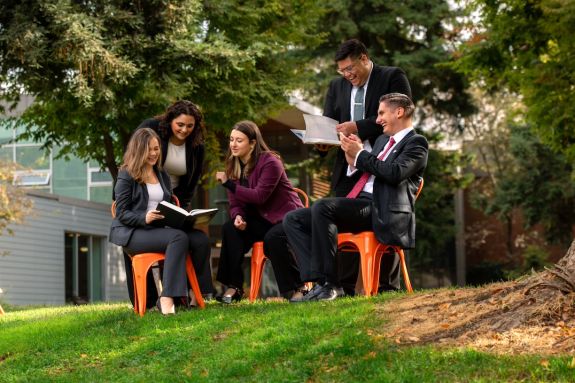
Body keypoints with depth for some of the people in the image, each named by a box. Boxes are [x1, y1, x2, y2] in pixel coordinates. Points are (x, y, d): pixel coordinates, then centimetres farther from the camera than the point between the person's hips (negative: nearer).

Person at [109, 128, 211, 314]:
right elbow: (122, 213, -5)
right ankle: (167, 298, -42)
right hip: (132, 232, -6)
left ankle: (182, 290, -16)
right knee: (179, 238, -35)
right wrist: (144, 218, -24)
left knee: (201, 239, -22)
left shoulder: (163, 176, 23)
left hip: (158, 229, 6)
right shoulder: (127, 176, 2)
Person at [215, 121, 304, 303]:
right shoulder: (234, 166, 4)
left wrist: (229, 183, -27)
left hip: (285, 215, -6)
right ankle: (233, 287, -19)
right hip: (260, 219, 6)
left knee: (273, 237, -36)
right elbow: (235, 203, 3)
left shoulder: (270, 163, -17)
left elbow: (259, 196, -26)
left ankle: (298, 286, -16)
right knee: (230, 229, -20)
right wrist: (237, 217, -21)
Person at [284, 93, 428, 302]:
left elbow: (395, 173, -15)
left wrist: (360, 154, -7)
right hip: (358, 205, 9)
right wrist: (353, 161, 9)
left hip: (381, 212, -9)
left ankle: (327, 284, -29)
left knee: (322, 206, -33)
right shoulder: (383, 140, 29)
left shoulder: (416, 143, 3)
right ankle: (319, 279, -20)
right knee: (292, 220, -5)